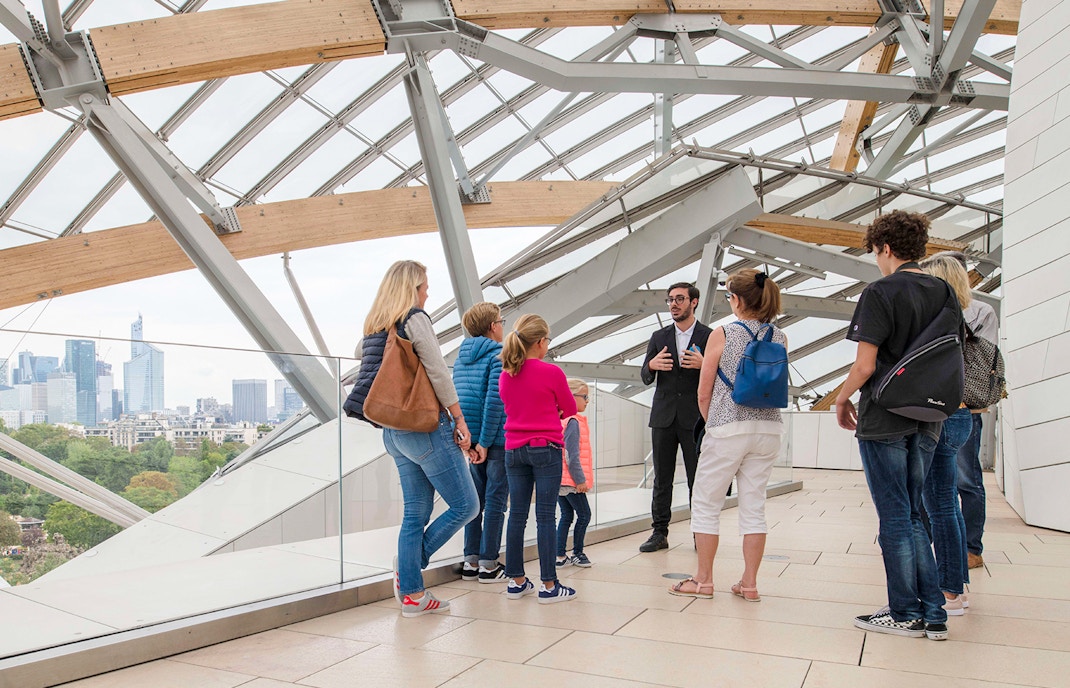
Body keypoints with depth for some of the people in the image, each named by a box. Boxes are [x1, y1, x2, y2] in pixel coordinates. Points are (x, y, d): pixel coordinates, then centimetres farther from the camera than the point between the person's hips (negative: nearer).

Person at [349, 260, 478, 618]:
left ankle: (412, 594, 14)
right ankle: (409, 562, 3)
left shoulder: (373, 327, 14)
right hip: (426, 427, -9)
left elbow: (369, 374, 18)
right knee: (465, 505, 2)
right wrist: (460, 420, -7)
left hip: (394, 433, 9)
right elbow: (439, 374, -14)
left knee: (416, 512, 12)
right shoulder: (415, 319, -10)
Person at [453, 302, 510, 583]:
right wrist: (485, 442, -18)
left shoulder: (462, 354, 12)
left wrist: (469, 440, 10)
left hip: (471, 439, 7)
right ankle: (488, 565, 6)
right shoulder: (499, 354, -11)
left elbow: (456, 396, 11)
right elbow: (494, 400, -20)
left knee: (475, 499, 14)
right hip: (498, 439, -7)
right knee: (495, 501, 1)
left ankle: (471, 562, 18)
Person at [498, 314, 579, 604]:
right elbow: (570, 410, 1)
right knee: (545, 517, -2)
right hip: (546, 449, -5)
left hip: (514, 449, 5)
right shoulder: (551, 372, -11)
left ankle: (516, 581, 17)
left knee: (517, 515, 9)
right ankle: (549, 585, 3)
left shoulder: (505, 375, 5)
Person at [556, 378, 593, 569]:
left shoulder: (559, 419, 11)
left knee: (566, 516, 13)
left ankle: (560, 555, 13)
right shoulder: (573, 421, -16)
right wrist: (580, 480, -17)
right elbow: (572, 455, -21)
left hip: (559, 479, 9)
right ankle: (577, 554, 14)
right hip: (571, 480, -9)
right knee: (584, 515, 5)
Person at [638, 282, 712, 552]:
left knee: (698, 480, 1)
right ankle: (660, 532, 13)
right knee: (662, 479, 6)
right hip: (664, 417, 3)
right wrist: (652, 365, -15)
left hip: (695, 418, -3)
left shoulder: (709, 336, 2)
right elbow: (645, 378, 8)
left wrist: (703, 365, -20)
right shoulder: (659, 337, 11)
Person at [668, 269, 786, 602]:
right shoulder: (780, 338, 4)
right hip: (768, 428, 5)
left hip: (728, 429, -5)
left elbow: (704, 393, -4)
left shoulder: (722, 335, -9)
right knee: (754, 506, 11)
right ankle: (749, 583, 15)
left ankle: (704, 580, 13)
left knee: (705, 503, 8)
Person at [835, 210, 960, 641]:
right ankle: (932, 613, 17)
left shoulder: (881, 293, -12)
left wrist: (842, 399, 0)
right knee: (912, 516, 15)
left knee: (895, 518, 2)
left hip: (884, 422, -7)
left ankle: (905, 614, 9)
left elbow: (865, 366, -16)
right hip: (926, 421, 7)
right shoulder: (945, 293, 9)